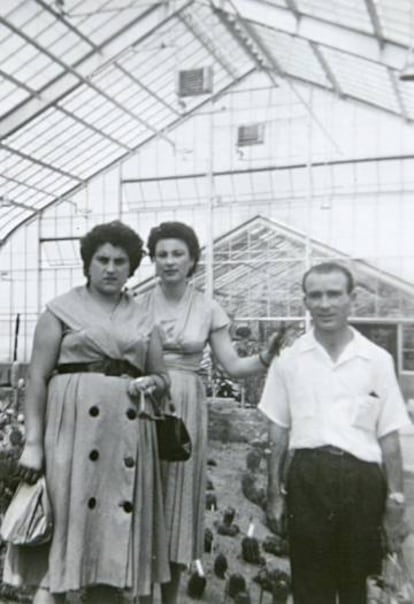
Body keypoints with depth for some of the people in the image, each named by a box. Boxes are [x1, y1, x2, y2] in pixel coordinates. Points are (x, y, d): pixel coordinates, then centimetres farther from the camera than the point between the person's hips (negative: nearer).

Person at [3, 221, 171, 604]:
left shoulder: (142, 320, 14)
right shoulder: (62, 310, 3)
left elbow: (163, 377, 20)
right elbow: (38, 378, -2)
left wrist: (151, 383, -4)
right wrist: (33, 441, -10)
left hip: (127, 433, 4)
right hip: (74, 425, -4)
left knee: (115, 530, 7)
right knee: (66, 524, -5)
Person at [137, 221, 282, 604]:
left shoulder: (209, 309, 4)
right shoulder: (138, 305, 4)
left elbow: (233, 366, 1)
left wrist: (269, 357, -14)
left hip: (186, 408, 0)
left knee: (177, 499, 7)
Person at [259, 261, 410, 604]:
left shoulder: (377, 360, 2)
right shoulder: (288, 360, 4)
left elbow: (389, 438, 4)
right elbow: (279, 434, 8)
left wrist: (396, 502, 2)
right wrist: (275, 494, 6)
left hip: (362, 479, 0)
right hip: (307, 477, 0)